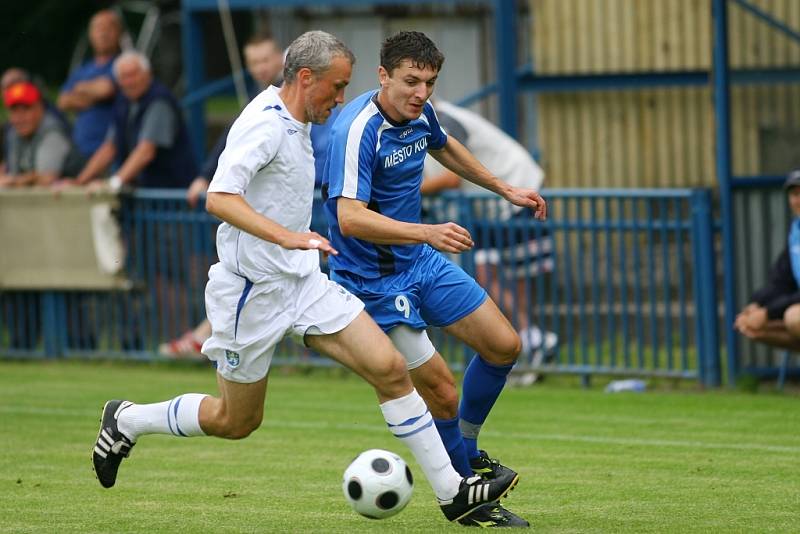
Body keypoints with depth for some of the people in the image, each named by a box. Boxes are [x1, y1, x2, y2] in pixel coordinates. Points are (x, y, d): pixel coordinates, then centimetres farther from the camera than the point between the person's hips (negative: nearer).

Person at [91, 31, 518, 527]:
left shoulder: (294, 125, 9)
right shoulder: (265, 125, -20)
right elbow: (219, 199, -33)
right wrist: (284, 236, -44)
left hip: (304, 282, 8)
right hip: (254, 292, -8)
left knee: (391, 368, -6)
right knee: (237, 421, 6)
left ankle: (452, 491, -4)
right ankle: (126, 420, 29)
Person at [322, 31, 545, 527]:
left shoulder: (420, 114, -1)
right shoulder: (357, 130, -27)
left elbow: (445, 147, 25)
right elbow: (350, 218, -38)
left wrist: (505, 189, 29)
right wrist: (427, 233, -48)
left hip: (421, 261, 9)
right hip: (375, 278, -8)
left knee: (504, 345, 7)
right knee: (441, 391, -10)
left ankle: (467, 449, 28)